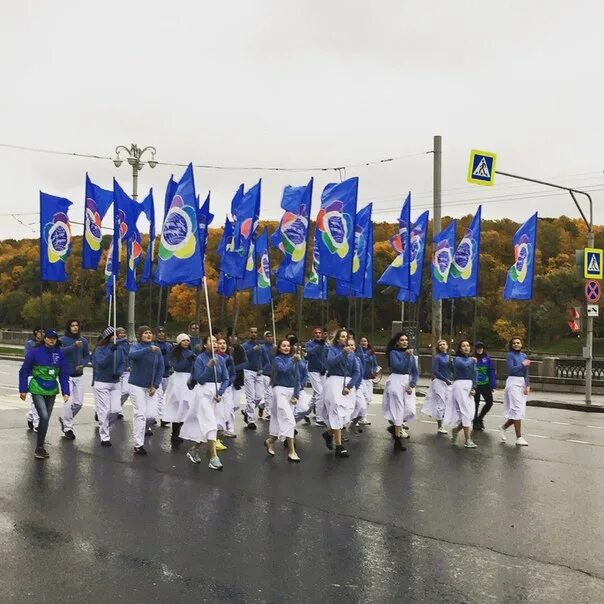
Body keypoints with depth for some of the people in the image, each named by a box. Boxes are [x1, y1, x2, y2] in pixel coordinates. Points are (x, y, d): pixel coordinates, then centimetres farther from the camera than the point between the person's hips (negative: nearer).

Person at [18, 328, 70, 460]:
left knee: (46, 419, 10)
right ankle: (39, 448, -2)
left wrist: (65, 392, -3)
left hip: (52, 391, 4)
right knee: (44, 417, -15)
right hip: (37, 390, -4)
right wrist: (23, 389, -1)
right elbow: (24, 371, -2)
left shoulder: (59, 353, -1)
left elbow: (64, 374, 3)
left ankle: (40, 448, 25)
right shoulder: (35, 352, -10)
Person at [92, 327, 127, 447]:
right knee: (104, 411, -1)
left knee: (116, 410, 1)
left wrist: (118, 372, -16)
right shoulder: (99, 349, -9)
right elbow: (101, 364, -22)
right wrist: (111, 351, -32)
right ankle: (104, 437, 11)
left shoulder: (120, 348, 1)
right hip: (101, 383, -4)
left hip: (115, 383, 4)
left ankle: (104, 427, 30)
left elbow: (123, 363, 3)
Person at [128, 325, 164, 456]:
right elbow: (132, 355, -32)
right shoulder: (136, 346, -8)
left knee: (152, 415, -1)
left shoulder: (157, 349, 2)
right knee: (140, 414, -7)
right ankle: (138, 445, 3)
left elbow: (160, 368, 3)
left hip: (151, 386, 3)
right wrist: (148, 349, -47)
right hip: (136, 385, -3)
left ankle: (145, 427, 35)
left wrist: (155, 386, -6)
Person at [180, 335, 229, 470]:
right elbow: (200, 379, -11)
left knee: (204, 424, 11)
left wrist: (220, 392, -9)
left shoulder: (220, 359, 5)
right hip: (203, 392, -5)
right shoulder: (200, 359, -7)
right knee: (210, 423, -12)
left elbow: (226, 379, 5)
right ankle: (213, 458, -13)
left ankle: (194, 449, 31)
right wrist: (209, 366, -21)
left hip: (216, 392, 5)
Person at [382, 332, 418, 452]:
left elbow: (415, 372, 11)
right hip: (396, 381, -5)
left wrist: (412, 385, -3)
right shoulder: (393, 353, -2)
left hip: (408, 382, 5)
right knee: (398, 410, -6)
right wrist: (406, 356, -21)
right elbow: (398, 366, -18)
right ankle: (397, 440, 2)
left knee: (410, 411, -3)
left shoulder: (411, 354, 14)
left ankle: (394, 427, 23)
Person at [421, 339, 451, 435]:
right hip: (439, 382, -6)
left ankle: (440, 426, 14)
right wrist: (446, 380, -13)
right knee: (440, 404, -5)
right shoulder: (437, 357, -6)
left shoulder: (449, 357, 12)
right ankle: (439, 427, 3)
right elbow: (435, 371, -12)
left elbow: (451, 370, 9)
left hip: (448, 383, 6)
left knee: (447, 404, 5)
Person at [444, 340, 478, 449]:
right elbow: (464, 365, -24)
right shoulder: (457, 359, -1)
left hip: (470, 386, 6)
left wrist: (473, 388, -7)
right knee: (466, 412, -12)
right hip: (460, 385, -6)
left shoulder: (472, 360, 16)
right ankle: (468, 440, -10)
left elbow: (474, 374, 8)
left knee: (470, 413, 2)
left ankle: (455, 430, 26)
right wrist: (472, 361, -4)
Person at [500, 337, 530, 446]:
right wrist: (523, 364, -10)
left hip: (523, 383, 7)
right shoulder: (510, 355, -3)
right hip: (513, 382, -6)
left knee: (520, 411, 6)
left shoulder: (524, 356, 13)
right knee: (517, 409, -10)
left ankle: (503, 428, 25)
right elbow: (511, 369, -16)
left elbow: (526, 372, 11)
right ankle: (519, 438, -9)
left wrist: (527, 386, 1)